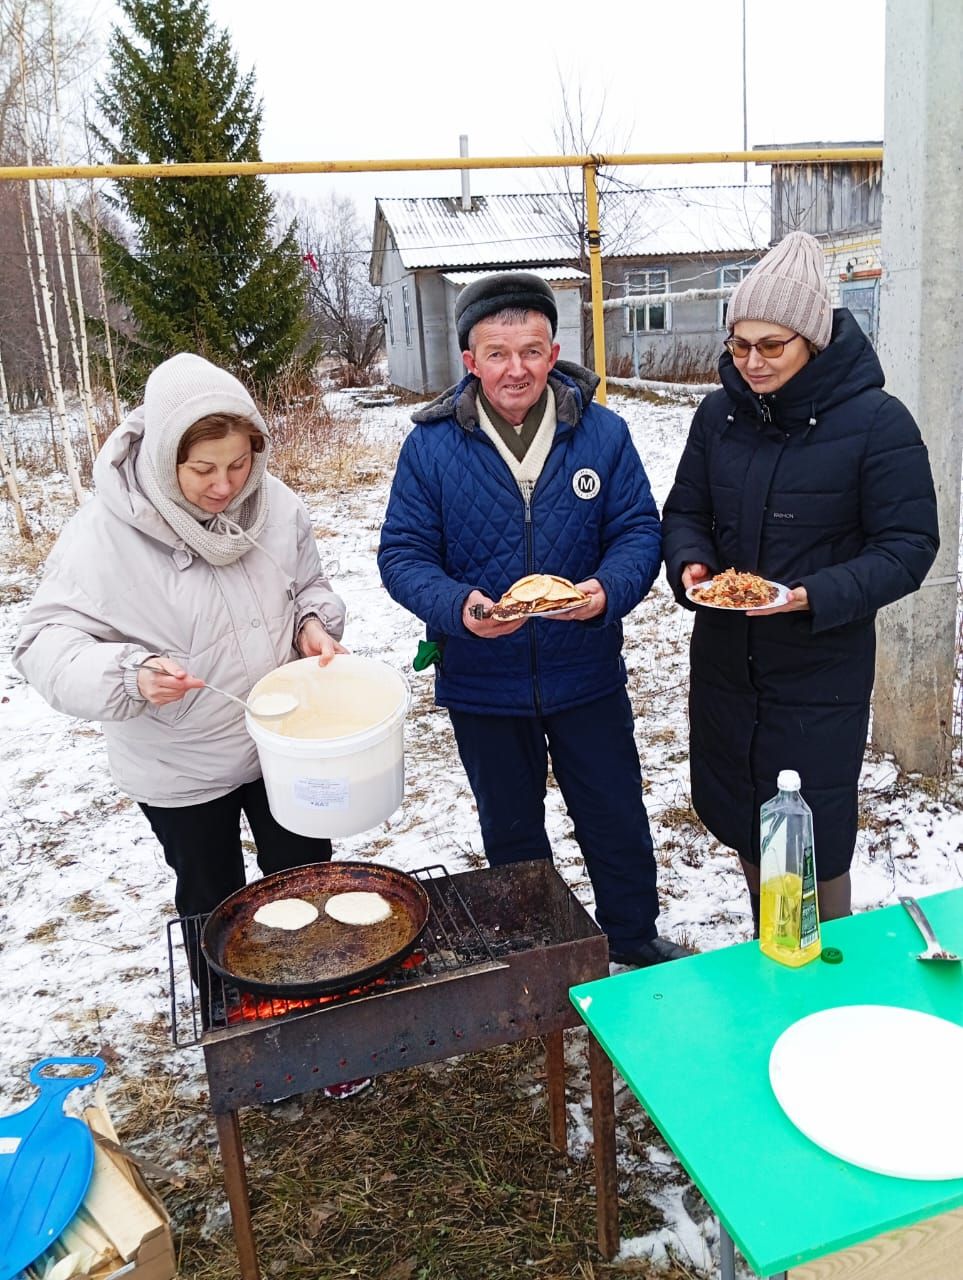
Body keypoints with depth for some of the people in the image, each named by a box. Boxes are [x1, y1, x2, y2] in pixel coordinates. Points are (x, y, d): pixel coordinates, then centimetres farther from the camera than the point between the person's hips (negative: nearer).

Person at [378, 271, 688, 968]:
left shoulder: (602, 432, -6)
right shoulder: (431, 445, -9)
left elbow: (639, 530, -4)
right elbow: (403, 553, -9)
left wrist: (608, 589, -26)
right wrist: (458, 608, -29)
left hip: (587, 675, 1)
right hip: (483, 684, 0)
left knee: (617, 817, 17)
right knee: (511, 832, 20)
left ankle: (635, 936, 44)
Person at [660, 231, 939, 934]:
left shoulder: (877, 422, -13)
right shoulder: (720, 413, 1)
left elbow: (907, 548, -12)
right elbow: (684, 512, 8)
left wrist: (814, 597, -26)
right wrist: (691, 563, -14)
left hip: (822, 672, -5)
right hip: (724, 660, 5)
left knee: (814, 846, 6)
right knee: (738, 820, 19)